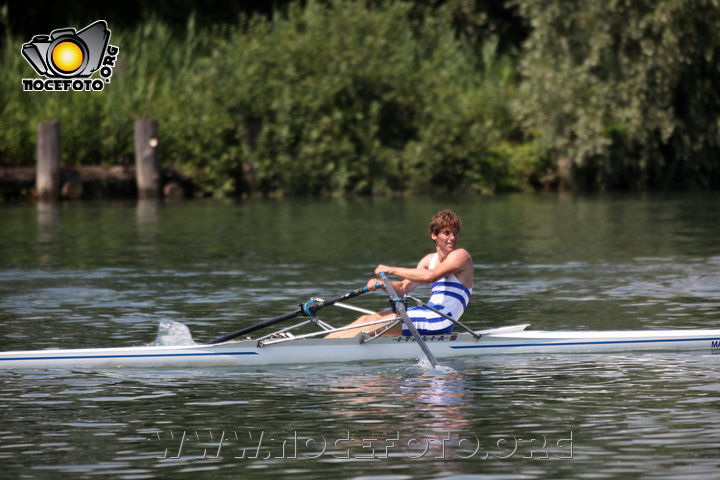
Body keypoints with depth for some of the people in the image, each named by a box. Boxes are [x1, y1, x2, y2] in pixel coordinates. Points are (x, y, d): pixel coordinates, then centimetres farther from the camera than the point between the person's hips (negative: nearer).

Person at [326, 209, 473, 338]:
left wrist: (392, 270, -20)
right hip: (430, 313, 8)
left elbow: (430, 276, -26)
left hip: (441, 321, -8)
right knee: (368, 319, 0)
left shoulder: (460, 256, -9)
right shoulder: (430, 259, 18)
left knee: (373, 326, -15)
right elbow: (404, 288, 12)